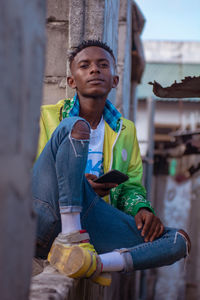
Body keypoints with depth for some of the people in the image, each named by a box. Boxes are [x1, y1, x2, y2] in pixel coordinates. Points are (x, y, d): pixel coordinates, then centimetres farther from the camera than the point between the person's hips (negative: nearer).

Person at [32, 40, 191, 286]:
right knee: (74, 127, -23)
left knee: (179, 240, -12)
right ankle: (70, 238, -31)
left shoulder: (126, 131, 23)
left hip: (93, 221, 4)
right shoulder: (46, 116, 13)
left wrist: (141, 209, -2)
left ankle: (96, 263, -33)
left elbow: (131, 184, 24)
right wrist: (81, 185, -10)